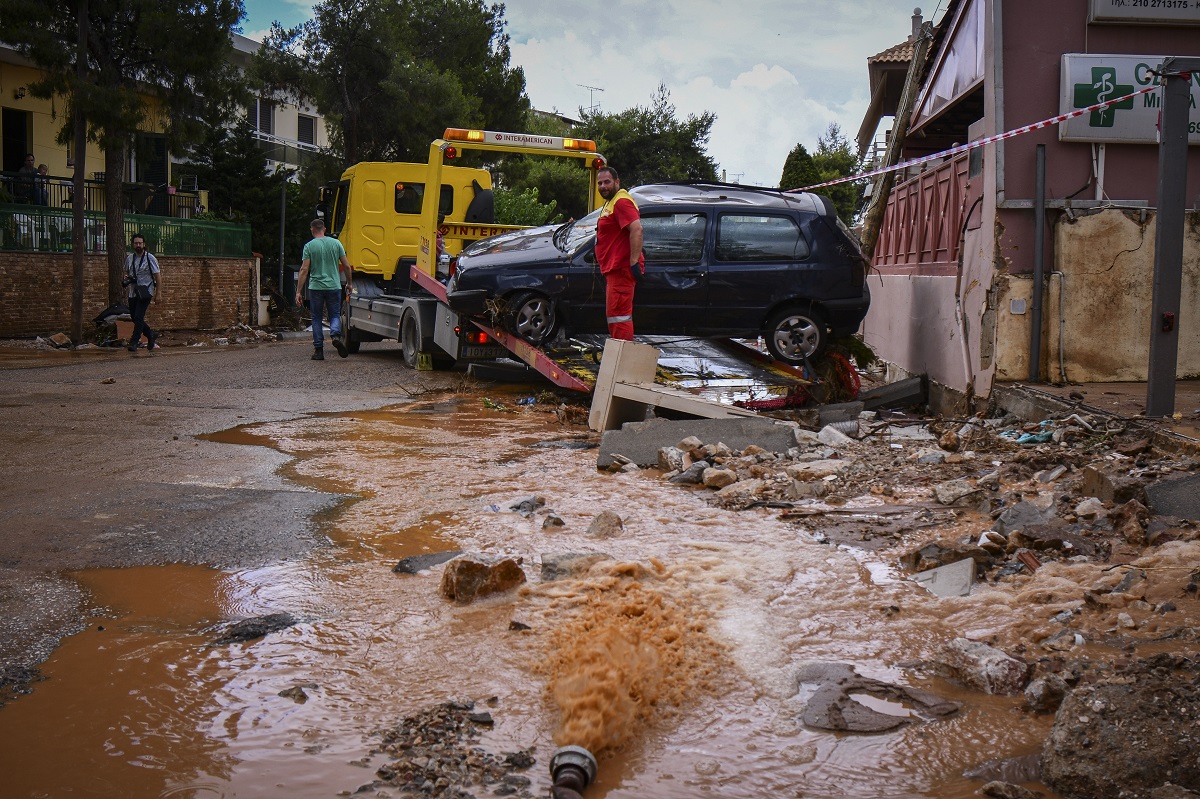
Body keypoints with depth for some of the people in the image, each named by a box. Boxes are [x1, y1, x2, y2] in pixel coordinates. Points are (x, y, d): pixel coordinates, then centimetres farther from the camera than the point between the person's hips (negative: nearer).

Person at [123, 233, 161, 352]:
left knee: (138, 318, -13)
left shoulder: (150, 258, -4)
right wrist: (125, 279, 2)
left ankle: (134, 342, -10)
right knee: (135, 318, 10)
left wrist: (158, 293, -9)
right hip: (133, 293, 6)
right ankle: (151, 335, 28)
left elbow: (158, 276, -4)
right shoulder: (129, 258, 11)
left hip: (145, 293, -6)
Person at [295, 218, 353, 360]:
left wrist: (299, 292, -4)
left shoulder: (309, 246, -3)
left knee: (317, 319, 9)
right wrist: (349, 283, 18)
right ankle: (336, 335, -19)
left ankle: (318, 350, 7)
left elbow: (304, 270, -7)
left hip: (316, 287, -1)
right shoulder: (336, 243, 2)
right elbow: (347, 266, 3)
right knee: (335, 315, 11)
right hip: (334, 286, 1)